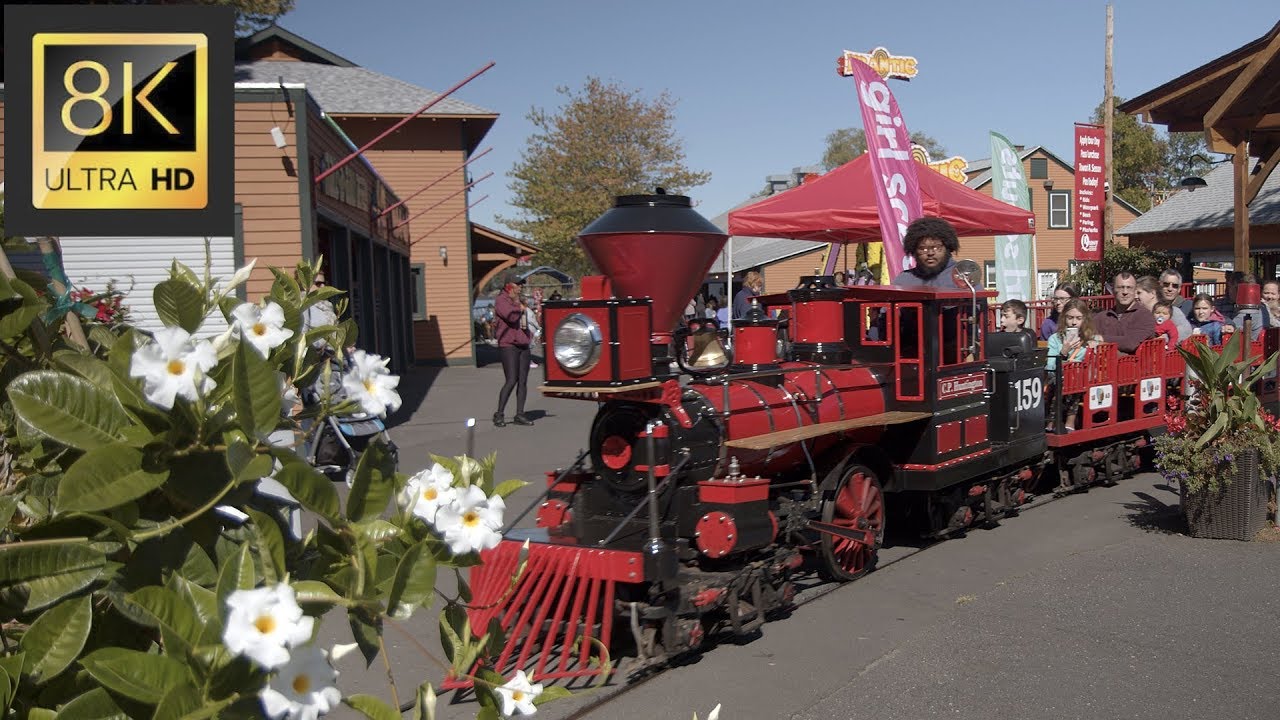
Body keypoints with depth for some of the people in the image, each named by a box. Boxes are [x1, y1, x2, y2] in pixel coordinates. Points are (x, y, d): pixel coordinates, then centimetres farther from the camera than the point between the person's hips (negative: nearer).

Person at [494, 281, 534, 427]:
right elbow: (511, 316, -22)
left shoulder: (519, 301, 20)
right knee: (511, 381, -13)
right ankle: (499, 415, -5)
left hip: (523, 346, 8)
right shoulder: (501, 300, -5)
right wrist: (519, 308, -5)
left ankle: (519, 414, 6)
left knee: (523, 381, 2)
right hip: (508, 345, -8)